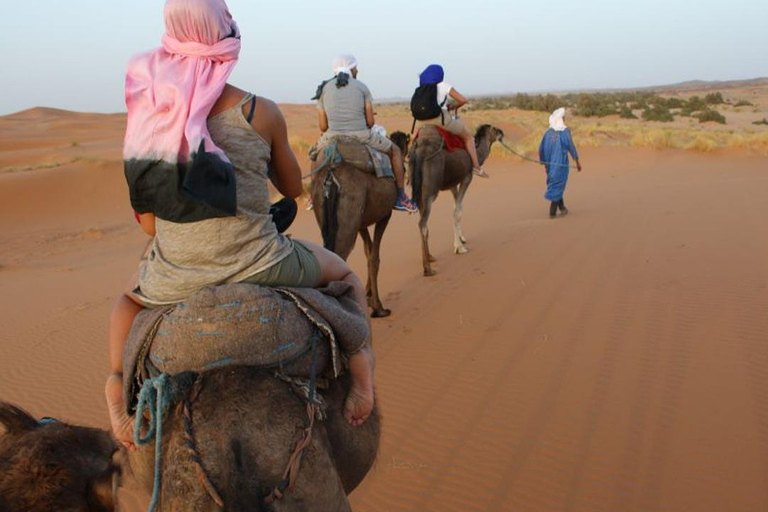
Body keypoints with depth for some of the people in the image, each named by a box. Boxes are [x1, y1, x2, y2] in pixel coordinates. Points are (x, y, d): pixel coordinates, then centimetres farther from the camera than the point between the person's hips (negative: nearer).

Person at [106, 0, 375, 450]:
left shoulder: (150, 111, -2)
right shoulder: (260, 112, -10)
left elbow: (148, 222, 3)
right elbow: (294, 188, 7)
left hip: (175, 279, 3)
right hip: (259, 267, -2)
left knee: (130, 297, 38)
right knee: (345, 273, 26)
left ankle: (118, 375, 15)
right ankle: (359, 356, 4)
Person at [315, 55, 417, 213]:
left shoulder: (324, 89, 9)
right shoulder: (361, 87, 3)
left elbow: (323, 126, 6)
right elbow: (370, 121, -1)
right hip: (361, 136, -2)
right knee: (395, 151, 21)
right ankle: (401, 198, 19)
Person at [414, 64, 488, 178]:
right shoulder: (444, 85, 2)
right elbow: (463, 100, -3)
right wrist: (453, 107, 16)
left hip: (423, 122, 5)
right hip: (440, 119, -4)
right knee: (468, 137, 13)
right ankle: (476, 167, 8)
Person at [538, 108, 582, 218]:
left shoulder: (548, 132, 4)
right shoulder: (565, 130, -9)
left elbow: (541, 149, 3)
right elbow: (571, 146, -11)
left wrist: (544, 162, 15)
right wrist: (577, 161, -3)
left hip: (550, 163, 5)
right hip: (561, 163, -5)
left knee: (555, 184, 20)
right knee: (558, 185, 1)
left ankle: (562, 207, 29)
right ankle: (552, 212, 1)